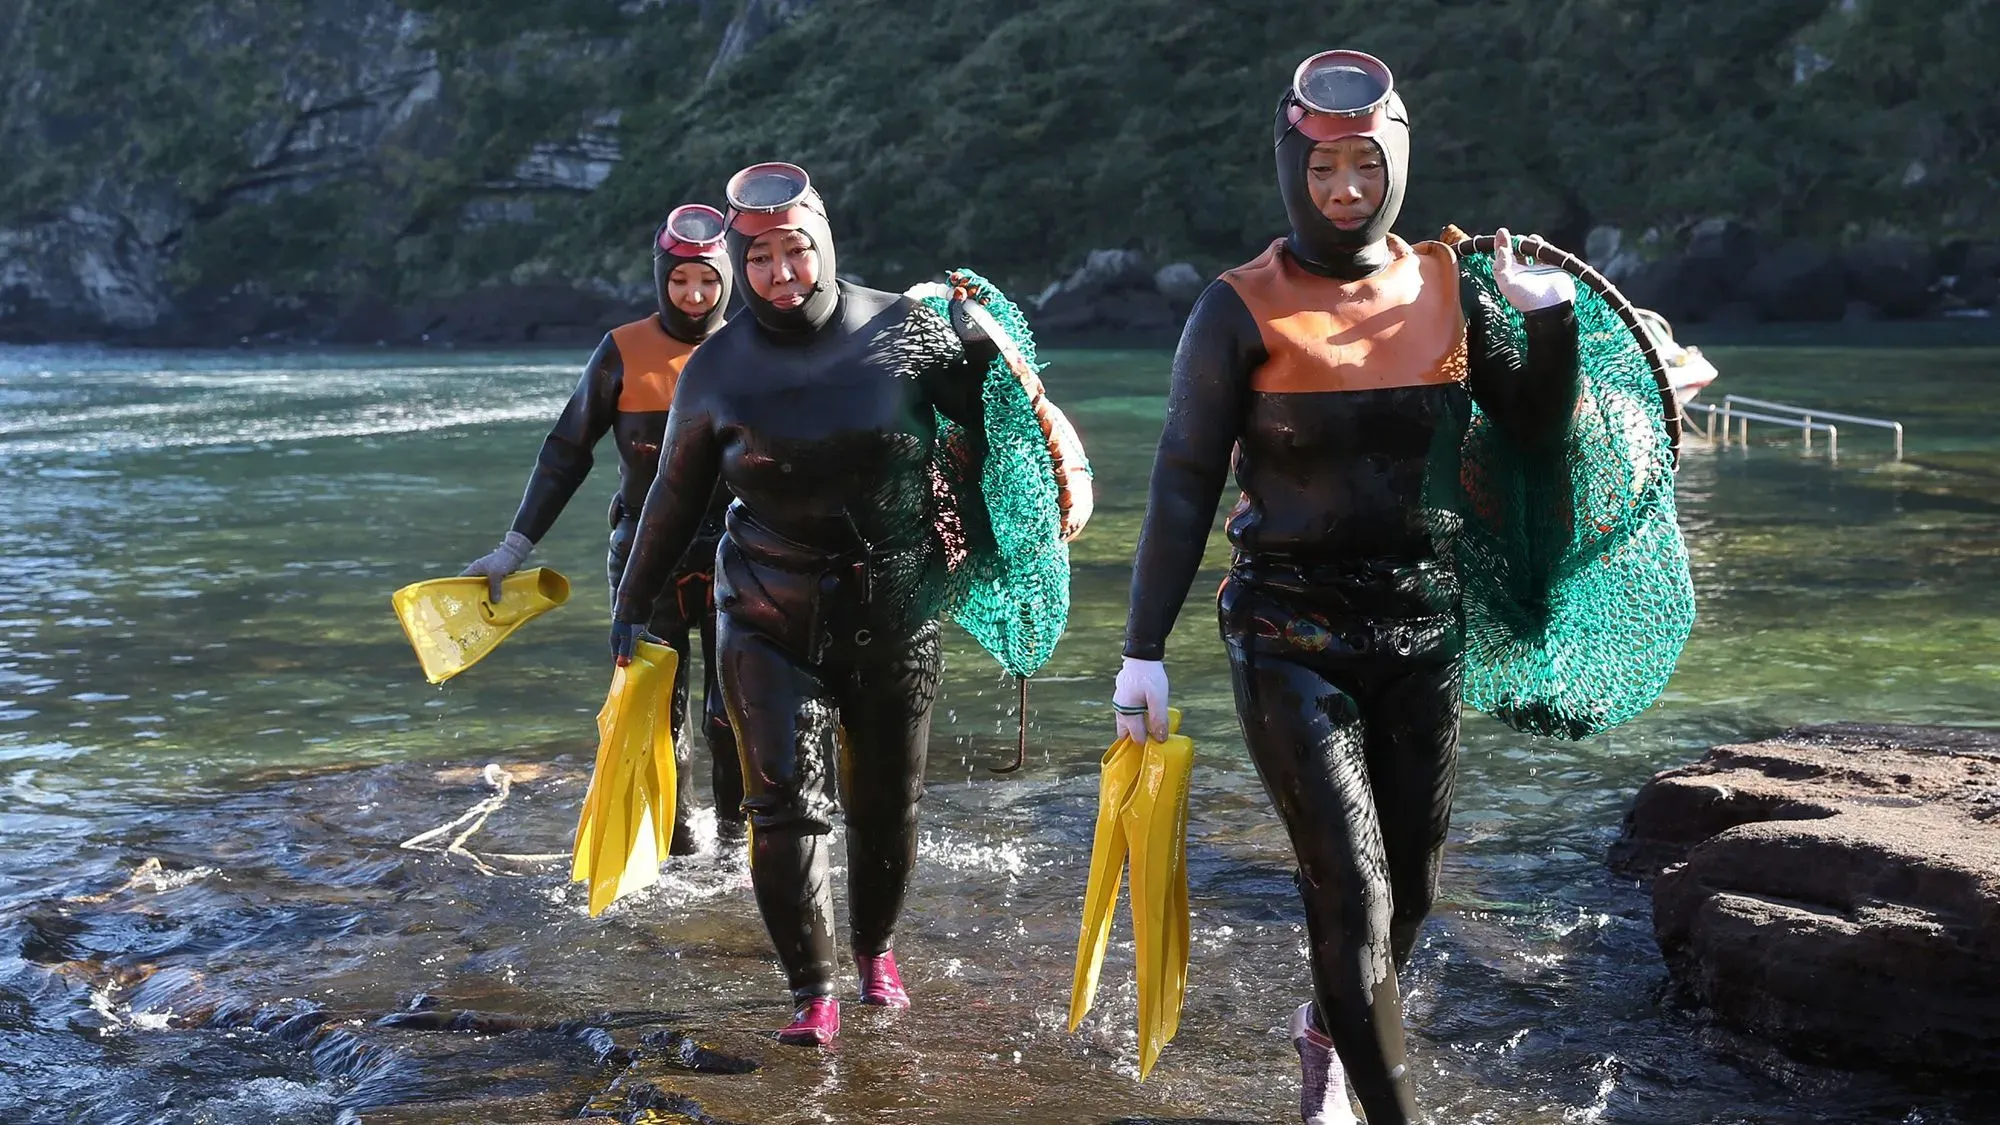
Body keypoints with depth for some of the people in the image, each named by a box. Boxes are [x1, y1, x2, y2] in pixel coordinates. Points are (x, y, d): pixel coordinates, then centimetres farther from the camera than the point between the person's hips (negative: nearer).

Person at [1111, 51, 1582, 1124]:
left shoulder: (1449, 286, 4)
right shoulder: (1242, 309, -7)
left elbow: (1535, 432, 9)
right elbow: (1183, 487, -7)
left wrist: (1554, 319, -8)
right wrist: (1144, 651, -9)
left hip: (1422, 631, 4)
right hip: (1291, 638, -4)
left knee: (1410, 886, 14)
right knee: (1351, 895, -10)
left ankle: (1325, 1031, 43)